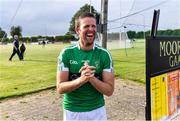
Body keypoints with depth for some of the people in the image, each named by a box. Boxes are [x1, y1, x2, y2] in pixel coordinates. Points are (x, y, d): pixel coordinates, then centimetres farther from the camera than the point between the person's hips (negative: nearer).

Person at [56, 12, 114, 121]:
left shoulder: (104, 55, -8)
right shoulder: (67, 53, -9)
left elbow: (109, 90, -9)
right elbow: (60, 88, -12)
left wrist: (91, 78, -26)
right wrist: (82, 79, -28)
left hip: (97, 110, 1)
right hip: (72, 111, 0)